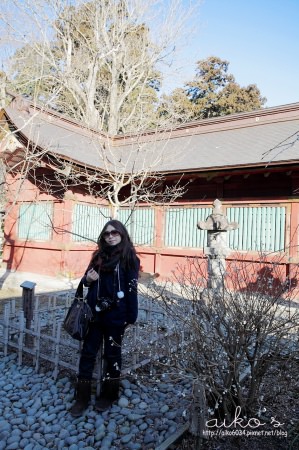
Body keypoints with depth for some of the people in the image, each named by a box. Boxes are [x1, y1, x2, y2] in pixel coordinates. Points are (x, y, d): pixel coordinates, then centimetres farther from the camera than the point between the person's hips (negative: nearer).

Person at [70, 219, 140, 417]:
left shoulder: (129, 257, -6)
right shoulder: (99, 255, 11)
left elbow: (131, 288, -10)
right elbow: (87, 279, 19)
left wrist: (132, 316, -13)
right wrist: (88, 279, -5)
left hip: (116, 314, -5)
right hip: (95, 312, 5)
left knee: (112, 353, 10)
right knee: (88, 352, 8)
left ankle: (109, 394, 28)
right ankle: (82, 397, 21)